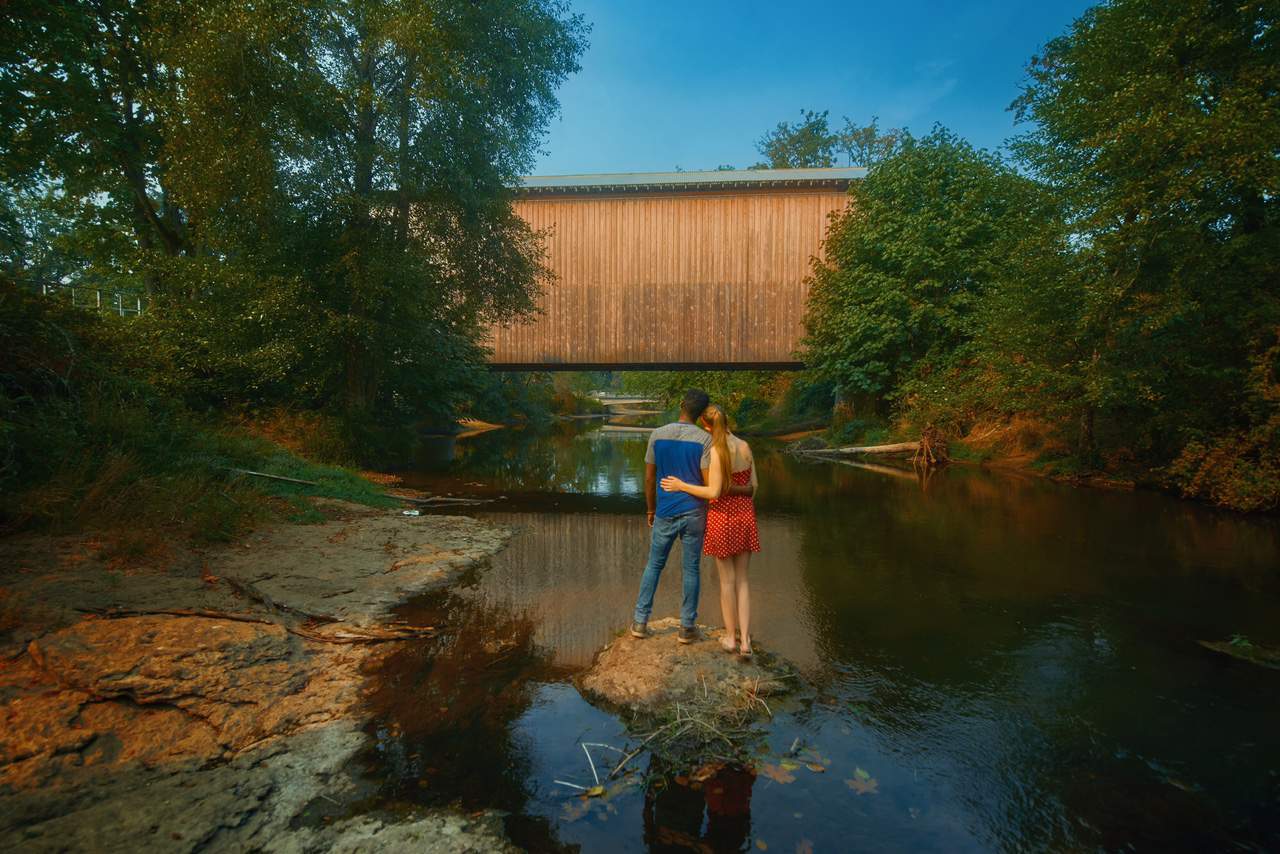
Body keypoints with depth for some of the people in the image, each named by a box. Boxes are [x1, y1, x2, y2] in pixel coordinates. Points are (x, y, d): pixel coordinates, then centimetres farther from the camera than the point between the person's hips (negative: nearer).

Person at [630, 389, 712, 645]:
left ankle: (640, 621, 17)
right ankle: (687, 627, 16)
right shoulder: (705, 439, -10)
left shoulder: (657, 435, -3)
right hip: (694, 513, -2)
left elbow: (649, 478, 2)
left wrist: (651, 510, 14)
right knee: (691, 569, 9)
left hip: (665, 513, 2)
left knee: (654, 565, 15)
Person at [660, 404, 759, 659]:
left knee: (727, 580, 9)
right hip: (745, 517, 5)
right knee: (742, 580, 12)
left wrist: (681, 486, -11)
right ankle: (745, 641, 10)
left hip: (722, 517, -5)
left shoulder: (716, 451, -17)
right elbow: (753, 484, 7)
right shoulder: (745, 447, 1)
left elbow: (714, 492, -20)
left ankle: (730, 638, 21)